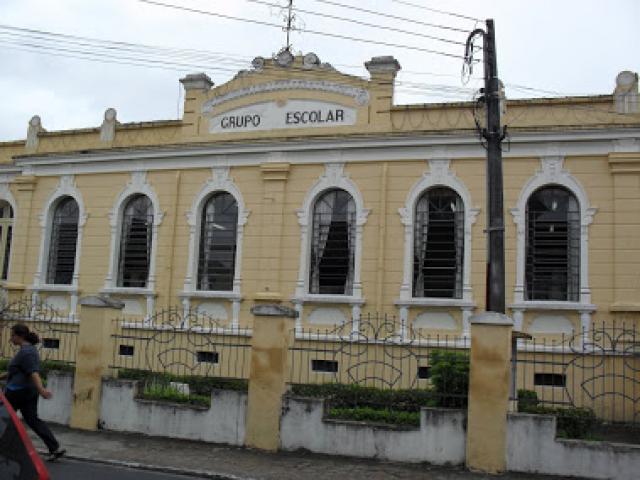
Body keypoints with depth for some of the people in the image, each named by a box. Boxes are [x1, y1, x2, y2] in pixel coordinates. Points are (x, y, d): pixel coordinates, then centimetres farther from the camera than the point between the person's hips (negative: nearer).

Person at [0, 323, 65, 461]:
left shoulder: (26, 352, -17)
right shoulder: (30, 349, 14)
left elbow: (33, 372, -29)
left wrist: (41, 390, -36)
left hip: (17, 391, -9)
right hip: (29, 391, 9)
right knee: (33, 420, 8)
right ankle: (55, 448, 0)